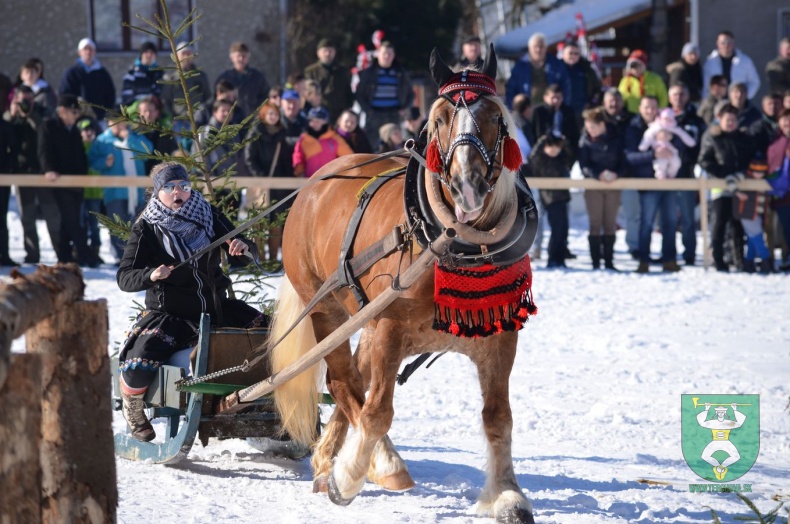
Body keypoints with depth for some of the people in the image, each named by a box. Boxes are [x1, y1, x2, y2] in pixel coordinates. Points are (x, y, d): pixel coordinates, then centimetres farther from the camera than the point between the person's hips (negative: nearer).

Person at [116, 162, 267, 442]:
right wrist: (150, 275, -33)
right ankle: (133, 408, 6)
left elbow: (249, 255, 5)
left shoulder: (209, 216, 2)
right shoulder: (146, 229, -6)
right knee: (139, 362, -29)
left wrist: (243, 248, -20)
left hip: (215, 308, 4)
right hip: (169, 314, -4)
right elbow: (124, 277, -11)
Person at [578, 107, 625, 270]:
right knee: (595, 224, -3)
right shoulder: (585, 141, -5)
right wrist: (598, 174, -26)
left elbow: (623, 162, 1)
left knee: (610, 224, 4)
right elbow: (584, 166, -9)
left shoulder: (615, 139, -1)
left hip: (613, 185, 2)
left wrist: (616, 173, -19)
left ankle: (609, 261, 8)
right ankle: (595, 261, -1)